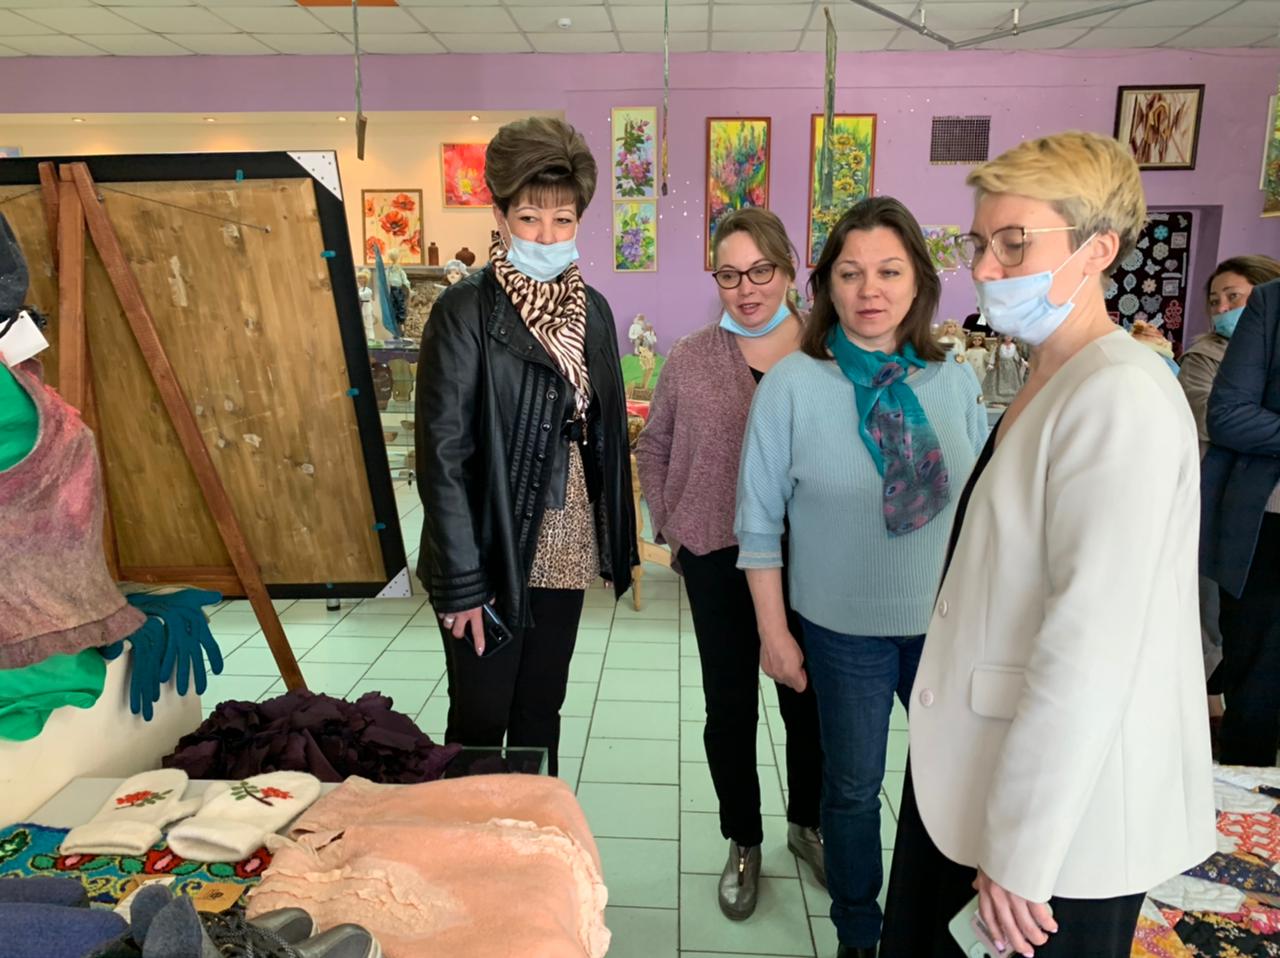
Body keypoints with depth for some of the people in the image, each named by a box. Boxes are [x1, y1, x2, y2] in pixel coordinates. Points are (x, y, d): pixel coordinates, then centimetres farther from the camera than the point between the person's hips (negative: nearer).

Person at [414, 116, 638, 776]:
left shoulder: (592, 309, 6)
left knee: (541, 713, 18)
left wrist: (621, 546, 8)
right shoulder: (466, 310, -11)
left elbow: (606, 432, 10)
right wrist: (460, 582, -17)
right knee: (480, 723, 8)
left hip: (565, 550, 5)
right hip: (492, 551, -5)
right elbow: (442, 452, -14)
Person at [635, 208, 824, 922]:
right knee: (730, 705, 11)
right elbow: (654, 447, 8)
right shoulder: (691, 359, -2)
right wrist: (670, 525, 2)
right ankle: (744, 841, 34)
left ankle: (807, 822, 43)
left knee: (808, 698, 17)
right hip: (720, 557, 0)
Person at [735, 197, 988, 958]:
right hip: (844, 627, -3)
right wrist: (774, 631, -8)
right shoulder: (792, 384, -12)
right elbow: (760, 519, -8)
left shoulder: (954, 382, -3)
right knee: (853, 786, 14)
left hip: (950, 621, 3)